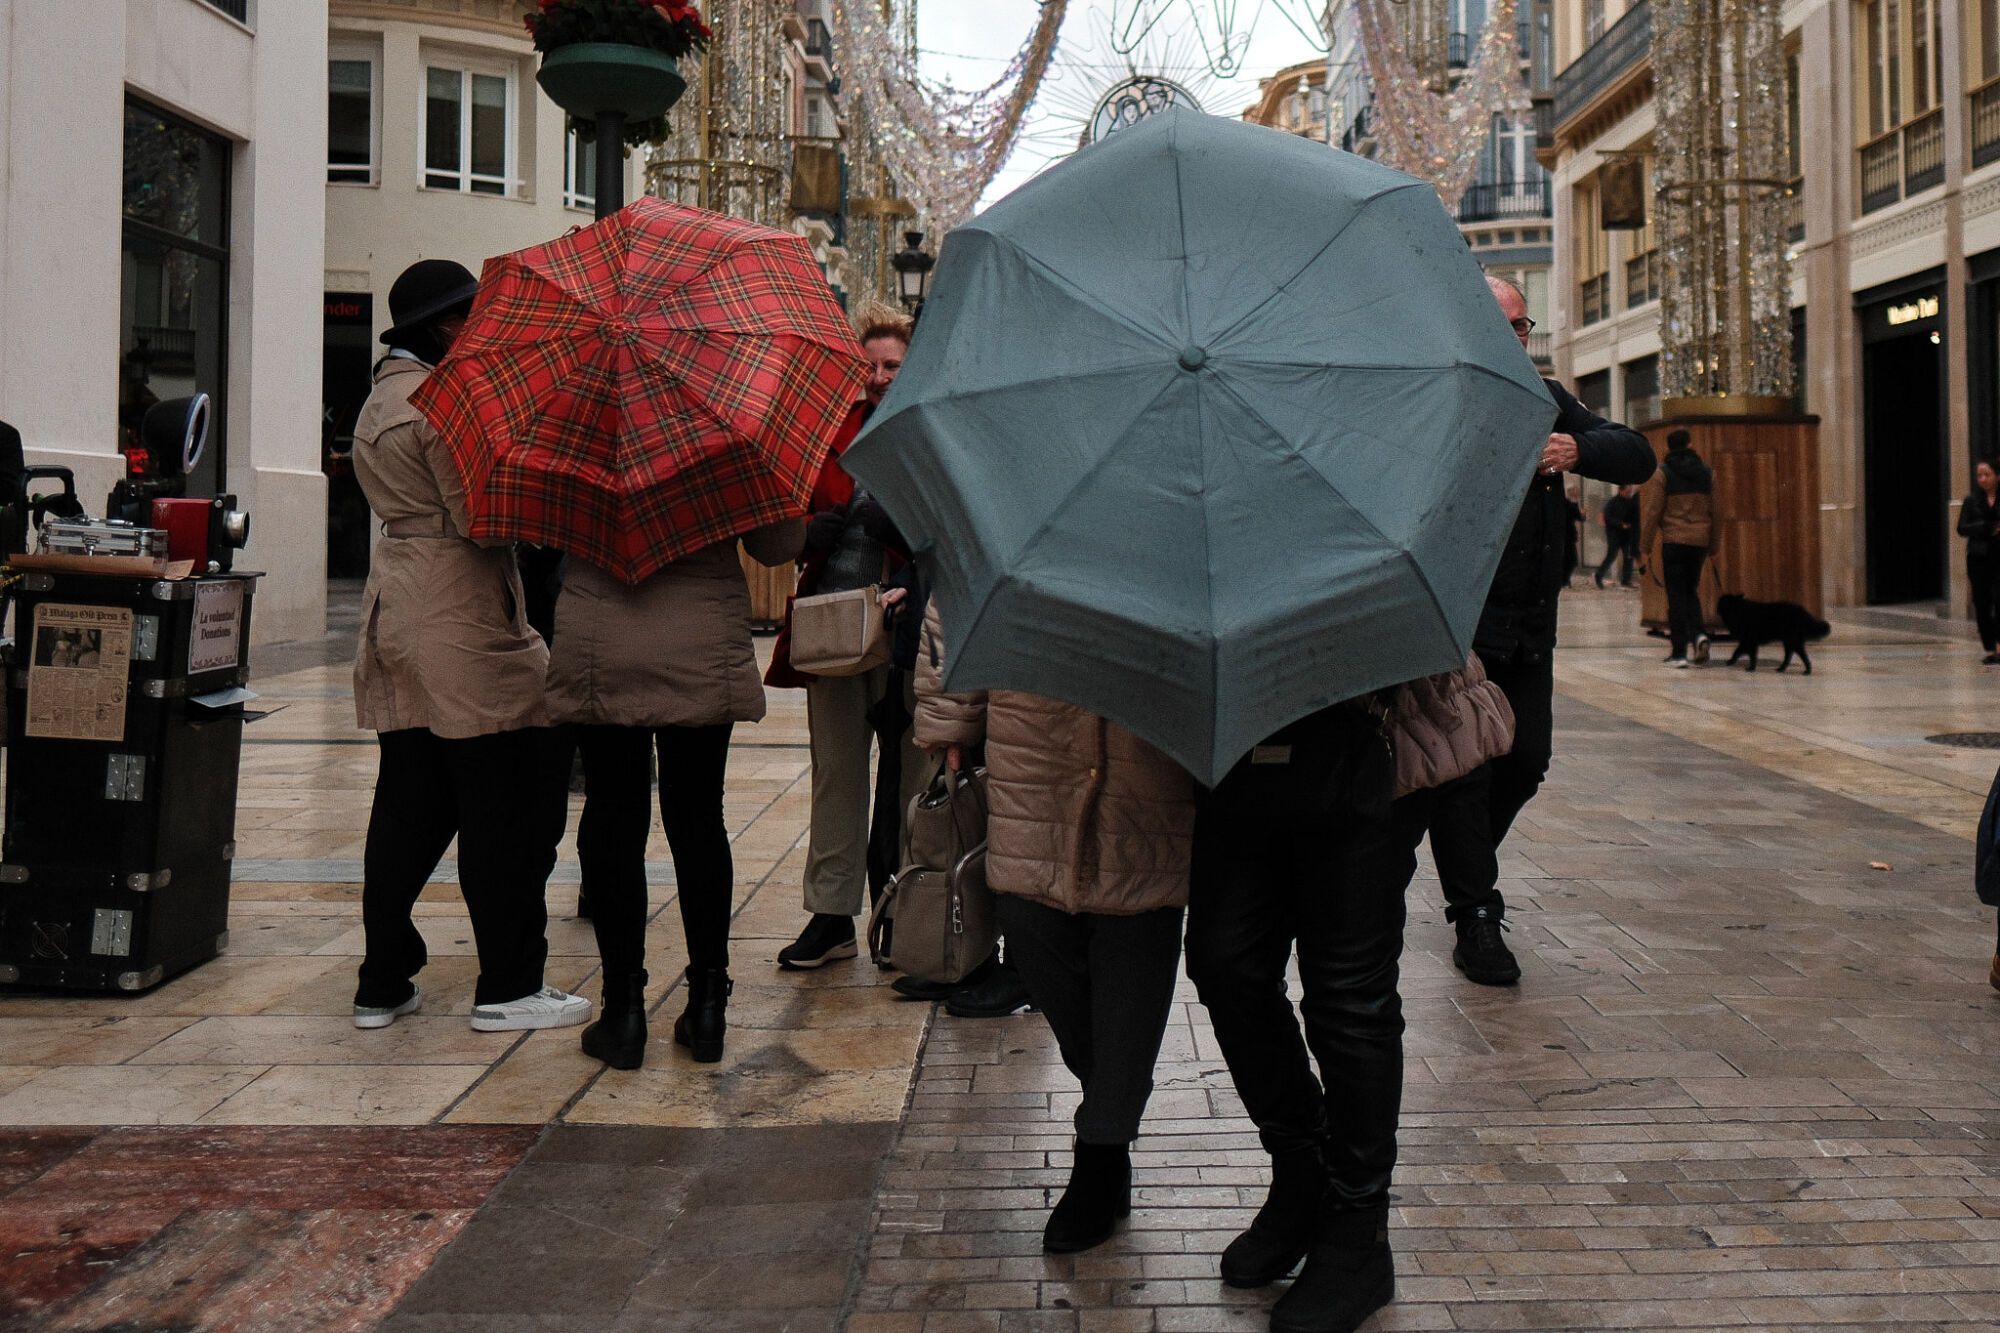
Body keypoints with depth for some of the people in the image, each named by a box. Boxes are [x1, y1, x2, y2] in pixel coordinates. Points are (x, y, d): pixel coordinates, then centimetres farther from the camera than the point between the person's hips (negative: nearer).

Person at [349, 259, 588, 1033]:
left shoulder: (379, 402, 19)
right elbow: (481, 516, -17)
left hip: (399, 614, 10)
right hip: (465, 626, -10)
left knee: (408, 809, 13)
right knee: (509, 809, -2)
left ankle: (383, 984, 18)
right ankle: (508, 989, 5)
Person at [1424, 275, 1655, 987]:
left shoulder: (1547, 401, 12)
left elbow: (1638, 455, 4)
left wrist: (1580, 451, -17)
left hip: (1528, 625, 6)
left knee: (1527, 760, 9)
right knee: (1464, 767, -2)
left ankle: (1465, 855, 38)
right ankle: (1476, 921, 8)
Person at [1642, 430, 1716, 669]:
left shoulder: (1663, 472, -5)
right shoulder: (1706, 473, 8)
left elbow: (1652, 510, -7)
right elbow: (1714, 511, 10)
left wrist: (1645, 545, -1)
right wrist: (1713, 544, 18)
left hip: (1673, 541, -4)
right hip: (1700, 540, 4)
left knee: (1676, 595, 1)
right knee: (1691, 589, 19)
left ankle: (1679, 652, -2)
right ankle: (1698, 634, -4)